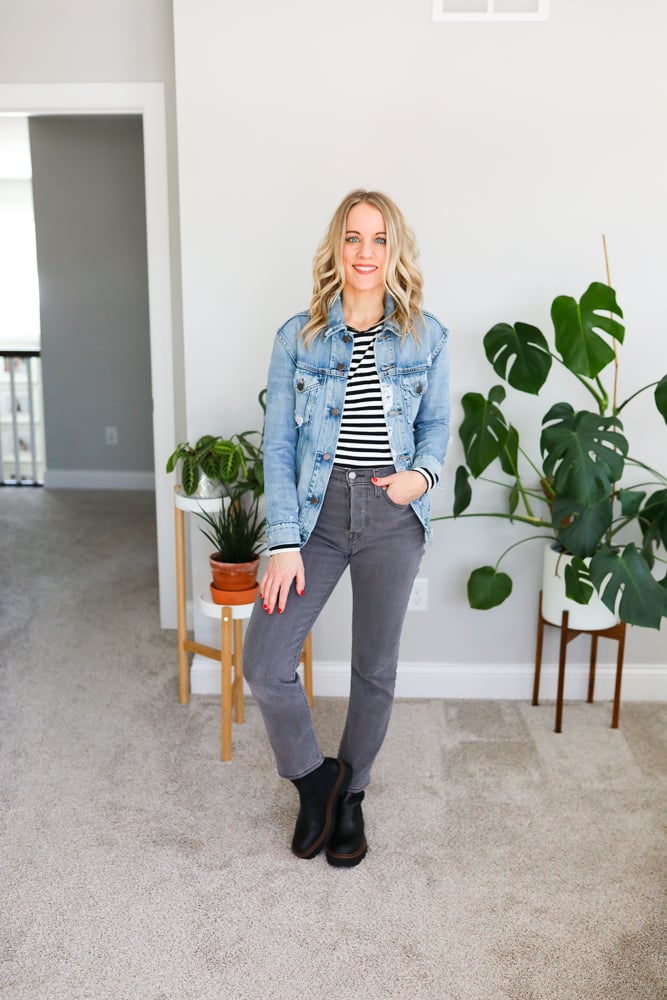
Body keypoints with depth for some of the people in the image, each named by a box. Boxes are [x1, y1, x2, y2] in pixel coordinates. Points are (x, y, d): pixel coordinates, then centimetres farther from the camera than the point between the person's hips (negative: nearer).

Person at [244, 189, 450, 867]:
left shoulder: (426, 337, 2)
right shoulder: (298, 337, -1)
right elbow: (277, 445, -3)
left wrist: (424, 472, -10)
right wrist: (283, 543, -11)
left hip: (393, 518, 1)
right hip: (317, 511, 0)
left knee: (375, 668, 11)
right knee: (264, 665, -9)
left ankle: (350, 794, 36)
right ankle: (313, 774, 22)